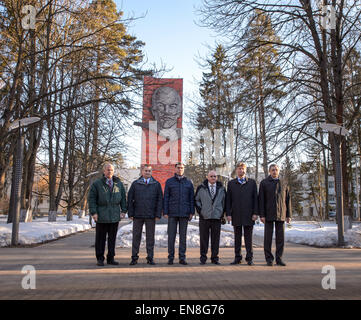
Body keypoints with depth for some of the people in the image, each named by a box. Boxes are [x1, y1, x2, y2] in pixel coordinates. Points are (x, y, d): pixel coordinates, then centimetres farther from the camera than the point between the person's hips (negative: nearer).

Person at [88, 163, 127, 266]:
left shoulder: (119, 184, 11)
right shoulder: (97, 184, 1)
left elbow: (123, 198, 14)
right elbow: (91, 199, -1)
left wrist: (123, 210, 5)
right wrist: (93, 212, -9)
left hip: (115, 215, 3)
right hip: (102, 216, -3)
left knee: (112, 238, 7)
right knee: (100, 238, 2)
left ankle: (111, 258, 15)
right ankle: (100, 258, 12)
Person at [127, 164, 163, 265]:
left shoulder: (156, 184, 6)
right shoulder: (135, 184, 6)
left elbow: (160, 200, 3)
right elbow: (130, 199, 6)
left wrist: (158, 214, -5)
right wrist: (130, 214, -2)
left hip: (151, 215, 0)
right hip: (137, 215, 0)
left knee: (150, 237, 5)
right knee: (136, 236, 4)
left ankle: (150, 258, 13)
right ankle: (134, 258, 13)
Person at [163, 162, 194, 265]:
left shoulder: (188, 182, 9)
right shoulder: (169, 181, 7)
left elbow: (191, 198, 9)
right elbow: (166, 198, 5)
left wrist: (192, 212, 2)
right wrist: (165, 212, -2)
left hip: (184, 213, 1)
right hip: (172, 213, -1)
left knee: (183, 236, 4)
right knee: (171, 235, 1)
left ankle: (182, 257, 11)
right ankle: (170, 257, 10)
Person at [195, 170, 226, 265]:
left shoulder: (221, 188, 9)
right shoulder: (201, 188, 4)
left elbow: (224, 201, 15)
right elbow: (196, 200, 9)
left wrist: (222, 213, 6)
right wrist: (200, 211, -1)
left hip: (217, 217, 1)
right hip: (204, 217, -1)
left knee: (216, 238, 4)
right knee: (204, 238, 2)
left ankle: (215, 258, 14)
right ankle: (203, 258, 11)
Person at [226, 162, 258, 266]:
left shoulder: (252, 182, 7)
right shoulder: (231, 183, 10)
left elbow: (255, 198, 3)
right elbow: (228, 200, 7)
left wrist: (255, 213, -4)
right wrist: (228, 213, -1)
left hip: (248, 214, -1)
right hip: (236, 215, 1)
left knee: (248, 237, 2)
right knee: (237, 237, 7)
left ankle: (249, 258, 9)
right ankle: (237, 258, 14)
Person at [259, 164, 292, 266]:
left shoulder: (284, 184, 10)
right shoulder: (264, 183, 2)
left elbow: (288, 200, 10)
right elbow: (261, 200, -2)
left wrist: (289, 215, 4)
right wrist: (261, 215, -9)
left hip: (281, 214, 2)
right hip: (269, 214, -2)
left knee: (280, 237, 2)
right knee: (268, 237, 0)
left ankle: (279, 258, 11)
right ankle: (269, 259, 8)